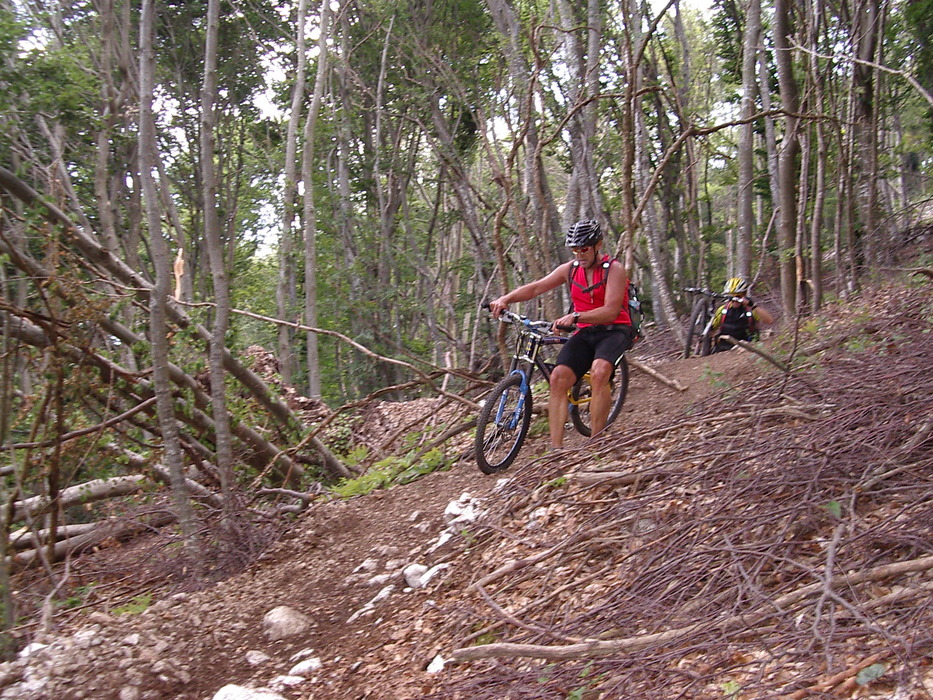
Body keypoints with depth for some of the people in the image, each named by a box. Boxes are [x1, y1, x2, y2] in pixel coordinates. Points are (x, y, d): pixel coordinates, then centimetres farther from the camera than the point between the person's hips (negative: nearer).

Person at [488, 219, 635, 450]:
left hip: (614, 330, -5)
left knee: (599, 372, -33)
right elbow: (535, 287, 4)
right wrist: (505, 299, -14)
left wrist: (574, 316, -37)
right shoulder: (570, 269, 5)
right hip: (585, 333, 5)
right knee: (558, 378, -17)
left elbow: (611, 311, -23)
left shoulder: (614, 269, -11)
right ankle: (556, 448, -16)